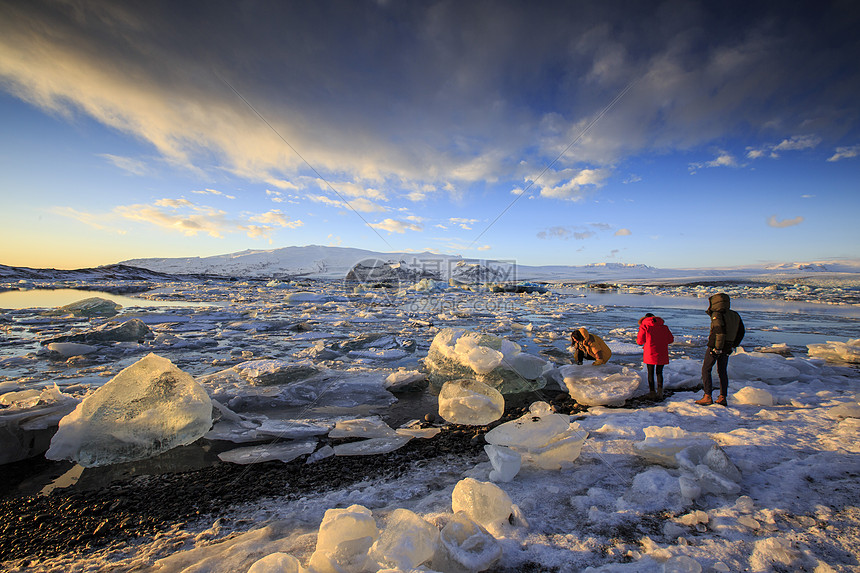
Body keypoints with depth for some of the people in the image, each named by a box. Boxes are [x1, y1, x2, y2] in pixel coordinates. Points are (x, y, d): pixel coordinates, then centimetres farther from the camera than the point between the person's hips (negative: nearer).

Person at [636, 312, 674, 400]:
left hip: (650, 353, -2)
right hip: (662, 353, 2)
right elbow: (671, 339, 8)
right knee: (659, 372, 13)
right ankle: (660, 390, -2)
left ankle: (652, 391, 11)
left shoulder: (644, 326, 2)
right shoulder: (663, 326, 11)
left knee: (650, 373, 10)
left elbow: (640, 341, -3)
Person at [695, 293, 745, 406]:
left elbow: (720, 331, -25)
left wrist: (717, 348, -21)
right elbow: (741, 333, 17)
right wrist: (733, 346, 22)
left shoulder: (717, 314, -15)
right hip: (727, 348, 7)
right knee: (722, 372, 16)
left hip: (714, 347, -7)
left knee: (706, 370, 1)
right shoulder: (735, 315, 11)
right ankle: (722, 398, 18)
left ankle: (708, 397, -2)